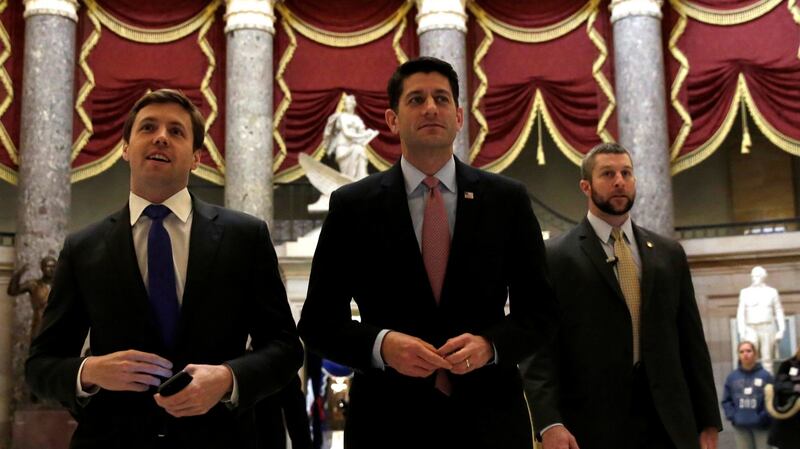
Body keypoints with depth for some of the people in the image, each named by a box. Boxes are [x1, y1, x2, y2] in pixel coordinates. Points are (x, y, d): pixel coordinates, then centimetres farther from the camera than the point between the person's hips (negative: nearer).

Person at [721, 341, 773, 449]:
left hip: (761, 426, -3)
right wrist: (732, 416, -4)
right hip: (741, 426, 3)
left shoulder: (765, 375, -3)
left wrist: (764, 417, -14)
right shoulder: (732, 377, 5)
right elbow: (726, 400, 9)